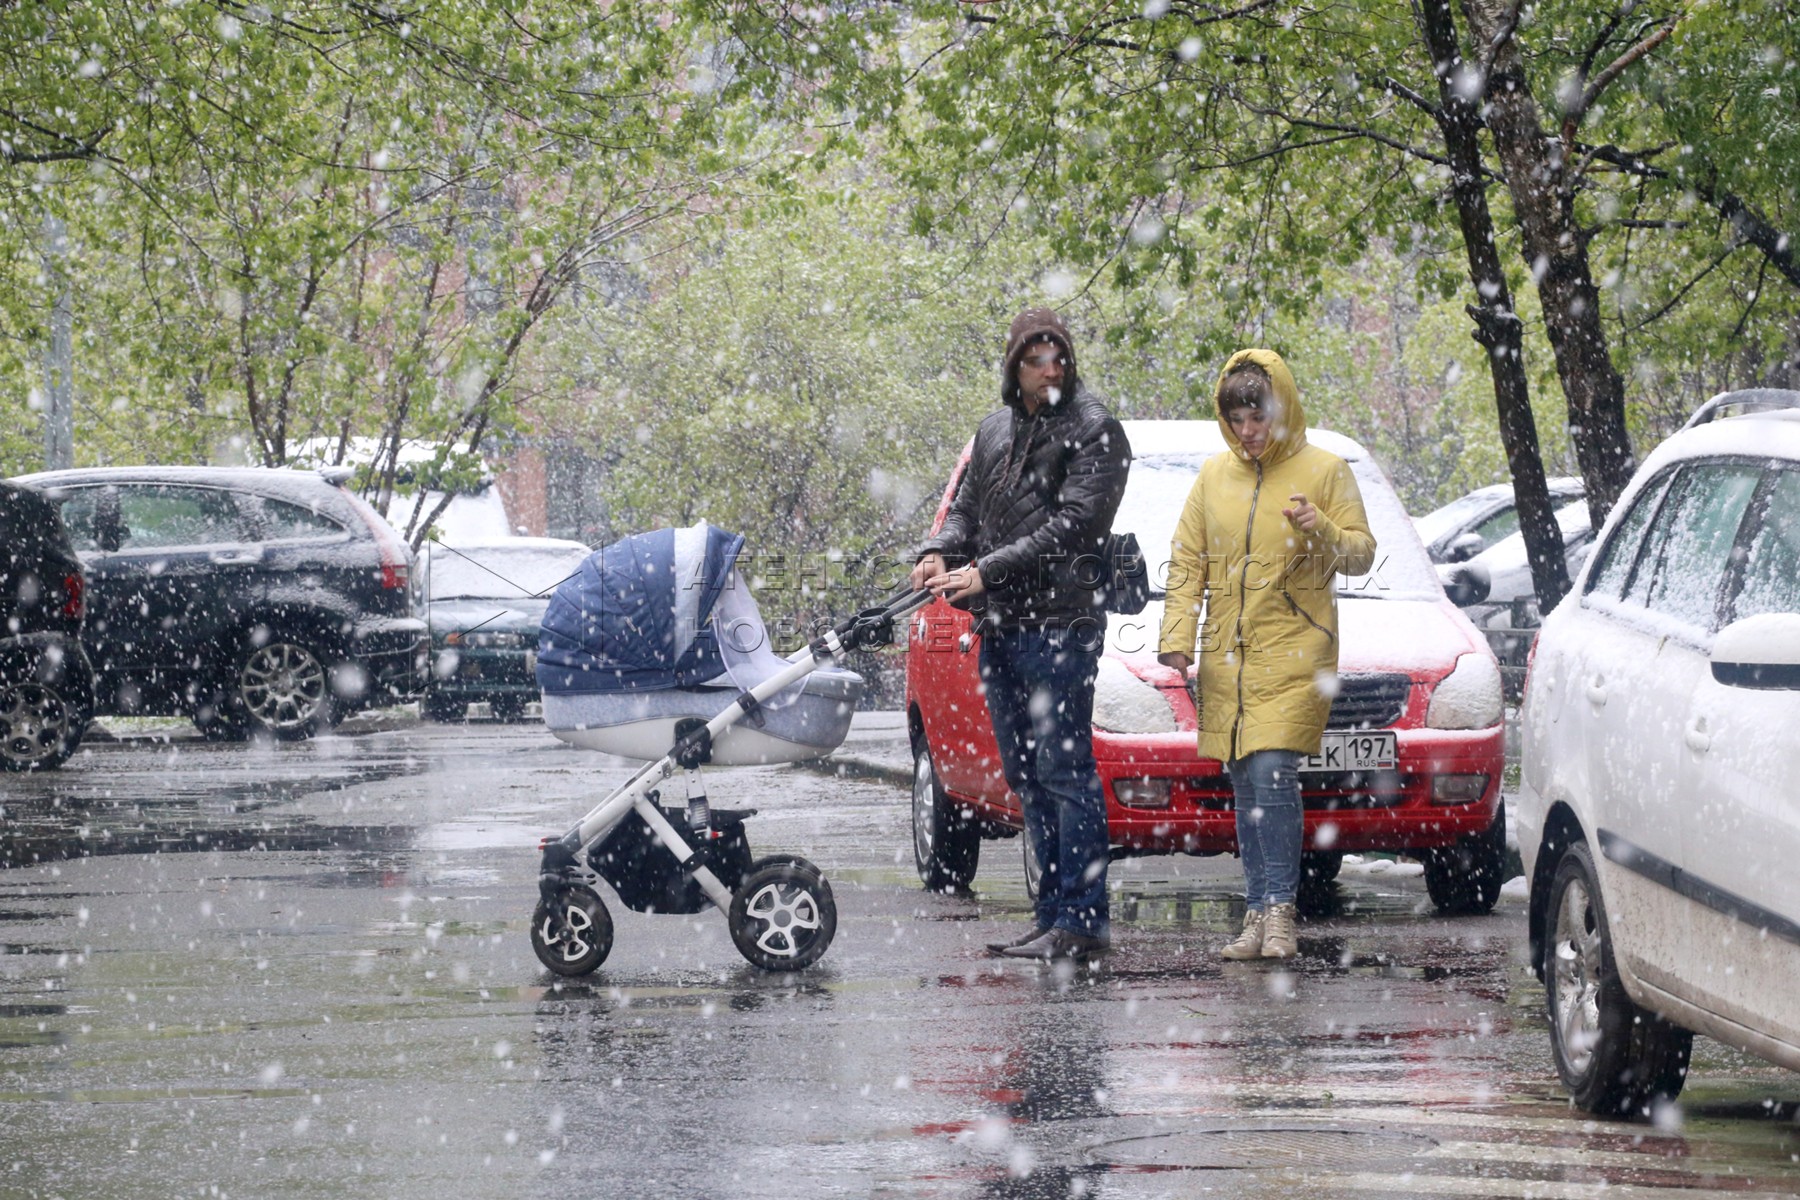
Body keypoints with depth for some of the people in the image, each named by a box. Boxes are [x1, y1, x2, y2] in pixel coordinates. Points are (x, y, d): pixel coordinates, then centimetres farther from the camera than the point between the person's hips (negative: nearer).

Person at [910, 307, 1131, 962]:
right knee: (1027, 777, 9)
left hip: (1061, 621, -8)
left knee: (1065, 772, -10)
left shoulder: (1094, 429, -5)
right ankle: (1054, 916, 13)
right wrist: (939, 554, -3)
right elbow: (966, 508, 20)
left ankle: (1082, 919, -9)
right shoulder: (994, 432, 18)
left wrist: (986, 571, -19)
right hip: (999, 627, 8)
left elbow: (1072, 524, -15)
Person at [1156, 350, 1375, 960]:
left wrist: (1321, 531, -19)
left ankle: (1278, 910, -15)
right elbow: (1187, 561, 13)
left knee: (1273, 774, -16)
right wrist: (1177, 635, 3)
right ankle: (1258, 914, 8)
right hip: (1226, 654, 4)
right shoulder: (1215, 475, 12)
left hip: (1295, 652, -4)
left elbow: (1361, 554, 1)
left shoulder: (1324, 470, 1)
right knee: (1245, 785, 4)